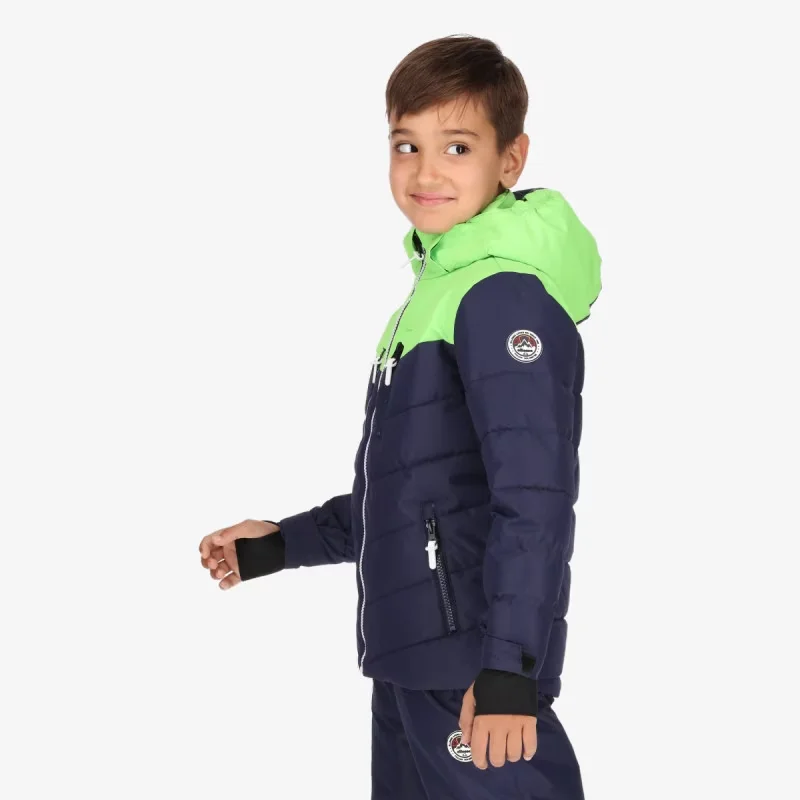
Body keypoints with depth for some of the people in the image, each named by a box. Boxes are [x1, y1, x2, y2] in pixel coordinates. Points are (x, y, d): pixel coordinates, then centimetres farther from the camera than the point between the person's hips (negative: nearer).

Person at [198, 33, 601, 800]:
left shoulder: (504, 296, -13)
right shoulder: (439, 290, 18)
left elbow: (534, 494, -20)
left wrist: (509, 666, -25)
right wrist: (284, 543, 27)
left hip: (474, 678, -10)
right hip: (412, 665, 10)